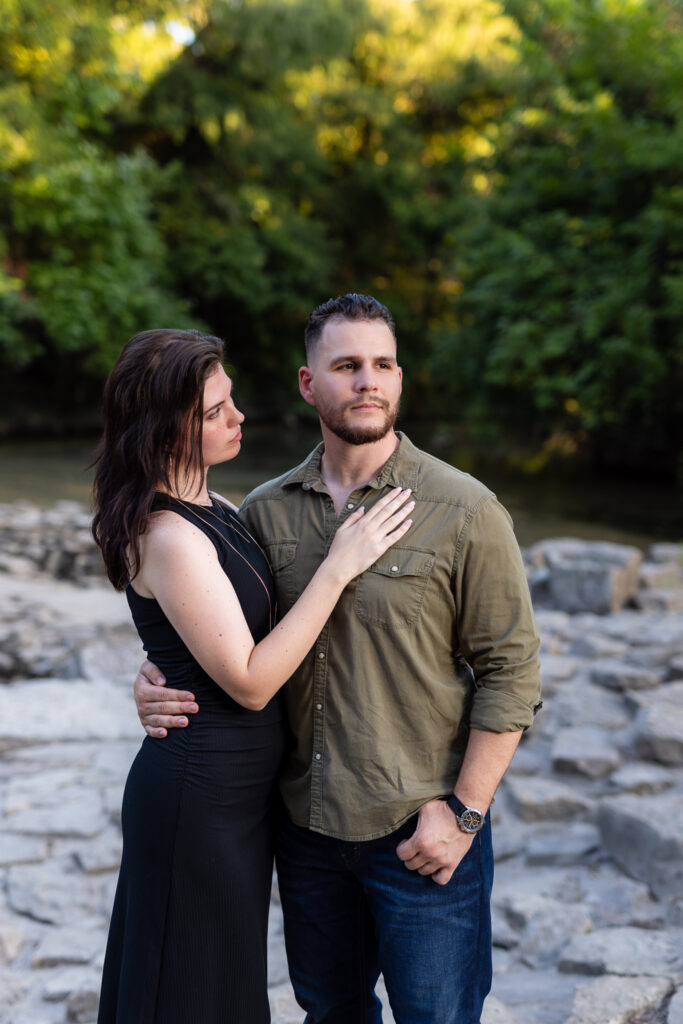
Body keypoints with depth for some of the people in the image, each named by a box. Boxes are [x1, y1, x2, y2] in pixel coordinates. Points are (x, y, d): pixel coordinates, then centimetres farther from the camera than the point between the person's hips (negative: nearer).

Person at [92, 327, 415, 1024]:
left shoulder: (206, 511, 6)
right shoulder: (169, 537, -24)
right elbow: (250, 680, -22)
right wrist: (338, 566, -20)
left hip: (237, 786, 9)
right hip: (200, 796, -9)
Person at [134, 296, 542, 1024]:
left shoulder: (464, 511, -11)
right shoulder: (266, 510, 1)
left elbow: (511, 671, -10)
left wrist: (463, 813, -13)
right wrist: (157, 681, -8)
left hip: (421, 830, -4)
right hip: (306, 823, 4)